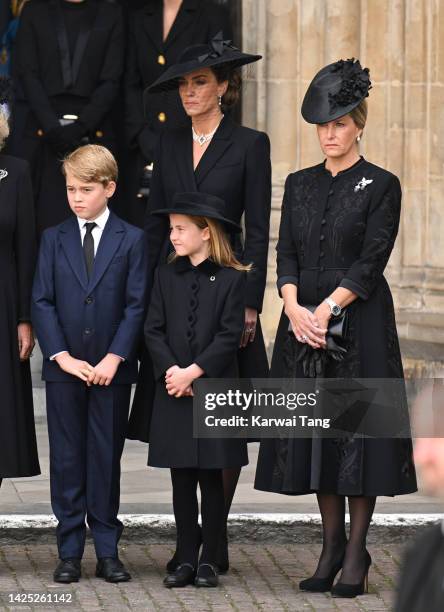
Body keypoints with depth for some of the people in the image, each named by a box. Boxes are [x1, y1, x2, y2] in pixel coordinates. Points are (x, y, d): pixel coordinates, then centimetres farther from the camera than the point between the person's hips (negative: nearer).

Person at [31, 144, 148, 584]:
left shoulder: (131, 240, 1)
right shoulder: (53, 239, 6)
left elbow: (136, 305, -3)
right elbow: (42, 302, 1)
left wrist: (114, 358, -12)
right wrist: (62, 357, -10)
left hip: (112, 370, -1)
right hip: (64, 367, 1)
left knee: (107, 456, 4)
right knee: (66, 458, 4)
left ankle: (107, 551, 10)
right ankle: (70, 551, 9)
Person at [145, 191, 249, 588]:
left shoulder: (231, 278, -4)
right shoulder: (166, 275, 8)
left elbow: (230, 335, -9)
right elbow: (154, 330, 3)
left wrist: (193, 372, -16)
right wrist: (171, 370, -12)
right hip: (173, 391, 3)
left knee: (212, 478, 2)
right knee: (182, 479, 6)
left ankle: (209, 561, 9)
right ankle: (186, 559, 12)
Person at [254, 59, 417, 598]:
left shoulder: (381, 186, -2)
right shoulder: (299, 185, 11)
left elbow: (371, 261, -10)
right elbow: (286, 254, 4)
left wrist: (328, 308, -19)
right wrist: (294, 308, -13)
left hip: (359, 321, -5)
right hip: (304, 319, 5)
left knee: (357, 426, -4)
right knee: (314, 427, 5)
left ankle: (356, 552, 1)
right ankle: (332, 543, 14)